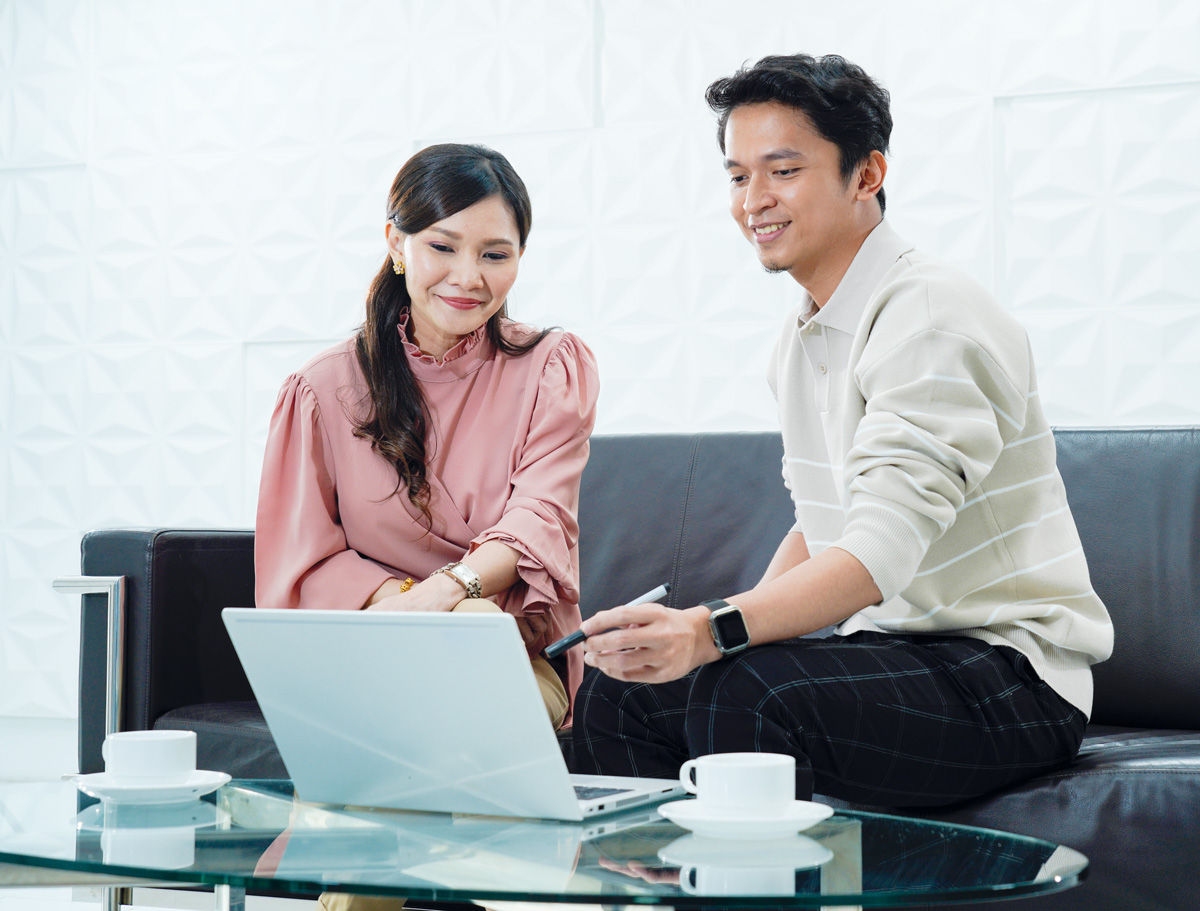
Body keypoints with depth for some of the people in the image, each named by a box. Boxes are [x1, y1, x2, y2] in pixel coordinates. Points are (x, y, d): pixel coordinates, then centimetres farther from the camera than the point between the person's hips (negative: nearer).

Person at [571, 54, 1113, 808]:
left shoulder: (930, 316, -17)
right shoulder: (803, 339, 12)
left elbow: (884, 549, -30)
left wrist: (713, 631, -43)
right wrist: (731, 623, 3)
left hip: (1009, 669, -8)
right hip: (890, 648, 9)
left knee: (744, 689, -31)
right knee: (621, 692, -4)